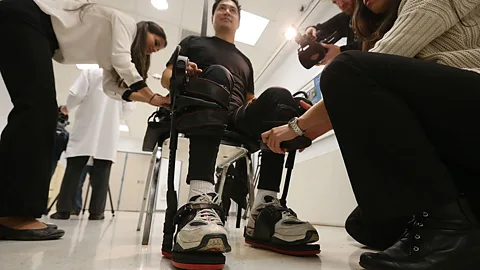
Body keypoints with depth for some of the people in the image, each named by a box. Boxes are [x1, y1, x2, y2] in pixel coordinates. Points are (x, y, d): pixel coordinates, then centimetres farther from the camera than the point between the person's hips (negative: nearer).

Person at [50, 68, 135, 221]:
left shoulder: (90, 73, 4)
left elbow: (75, 96, -6)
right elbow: (129, 108, 3)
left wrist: (68, 108, 16)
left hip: (86, 130, 0)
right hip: (109, 134, 1)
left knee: (74, 170, 3)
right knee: (101, 172, 2)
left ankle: (64, 210, 2)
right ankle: (96, 211, 3)